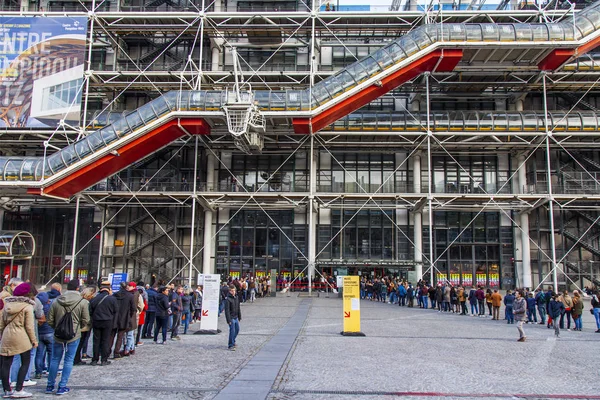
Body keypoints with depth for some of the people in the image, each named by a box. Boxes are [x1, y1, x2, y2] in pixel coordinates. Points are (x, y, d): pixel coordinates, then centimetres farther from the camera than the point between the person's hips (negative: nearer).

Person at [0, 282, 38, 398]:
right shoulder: (27, 307, -9)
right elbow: (29, 326, -9)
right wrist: (34, 339, -2)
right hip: (22, 338, -6)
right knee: (25, 363, 5)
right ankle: (18, 390, 2)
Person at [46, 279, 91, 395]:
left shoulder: (56, 302, -3)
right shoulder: (83, 302, -10)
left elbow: (50, 321, 2)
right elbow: (85, 321, -6)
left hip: (58, 335, 3)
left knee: (55, 359, 15)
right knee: (69, 360, 6)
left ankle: (50, 385, 23)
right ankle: (62, 387, 9)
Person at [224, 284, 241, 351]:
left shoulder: (236, 297, 7)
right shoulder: (228, 299, -15)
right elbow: (227, 310, -17)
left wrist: (239, 317, 15)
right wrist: (229, 320, -19)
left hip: (236, 318, 8)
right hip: (231, 318, -8)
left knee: (237, 330, 16)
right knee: (232, 331, -5)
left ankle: (232, 342, 33)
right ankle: (230, 345, 5)